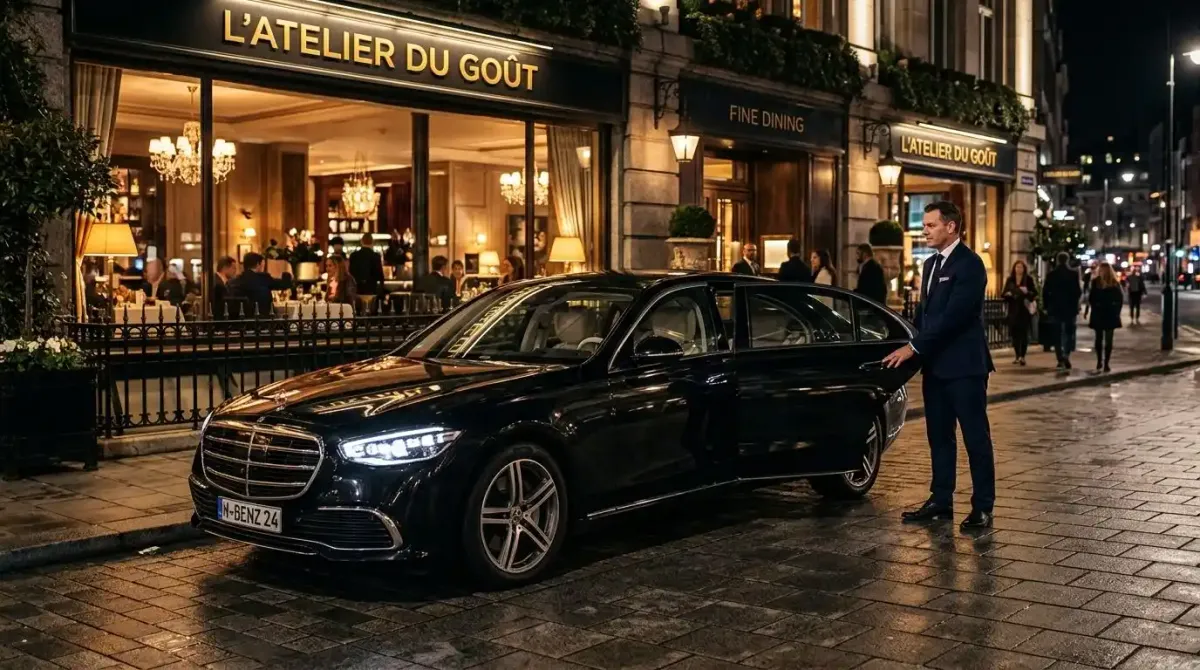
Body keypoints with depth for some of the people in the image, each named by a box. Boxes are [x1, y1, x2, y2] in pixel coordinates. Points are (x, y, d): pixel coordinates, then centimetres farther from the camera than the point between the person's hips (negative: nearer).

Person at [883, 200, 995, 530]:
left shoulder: (969, 264, -13)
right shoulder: (931, 264, 14)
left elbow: (953, 316, -21)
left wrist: (914, 347, -19)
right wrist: (916, 350, 7)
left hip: (964, 366, -8)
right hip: (935, 366, 8)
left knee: (976, 437, 0)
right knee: (939, 437, 12)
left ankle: (982, 507, 6)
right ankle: (941, 500, 20)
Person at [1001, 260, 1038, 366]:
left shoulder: (1029, 279, 2)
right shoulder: (1009, 280, 11)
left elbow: (1035, 293, -2)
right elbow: (1004, 294, 13)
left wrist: (1027, 292, -20)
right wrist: (1007, 294, -9)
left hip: (1025, 309, -3)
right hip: (1013, 309, 3)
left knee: (1024, 332, -9)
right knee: (1014, 333, 3)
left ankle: (1022, 357, -11)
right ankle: (1017, 356, 13)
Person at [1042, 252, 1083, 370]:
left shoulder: (1051, 274, -1)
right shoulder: (1074, 273, -7)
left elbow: (1045, 292, -1)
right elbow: (1078, 291, -12)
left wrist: (1046, 306, 7)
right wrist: (1076, 303, 6)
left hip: (1055, 308, 1)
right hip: (1070, 308, -1)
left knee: (1057, 334, 8)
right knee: (1069, 332, 10)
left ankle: (1061, 360, 5)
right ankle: (1066, 354, -12)